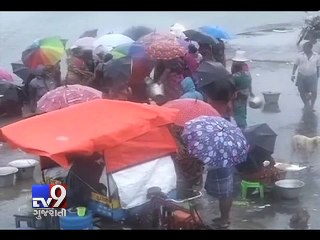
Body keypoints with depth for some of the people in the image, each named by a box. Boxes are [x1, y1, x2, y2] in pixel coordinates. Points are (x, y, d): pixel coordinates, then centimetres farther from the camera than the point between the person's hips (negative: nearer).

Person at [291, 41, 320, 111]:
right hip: (301, 76, 1)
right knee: (302, 92, 3)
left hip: (312, 77, -1)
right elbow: (295, 65, 5)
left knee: (314, 92, -9)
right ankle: (306, 104, 27)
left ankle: (312, 106, 10)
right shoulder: (300, 56, -2)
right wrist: (293, 75, -1)